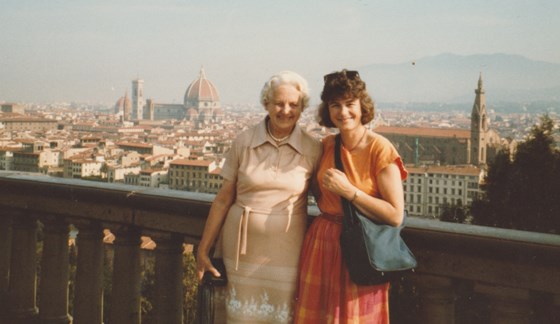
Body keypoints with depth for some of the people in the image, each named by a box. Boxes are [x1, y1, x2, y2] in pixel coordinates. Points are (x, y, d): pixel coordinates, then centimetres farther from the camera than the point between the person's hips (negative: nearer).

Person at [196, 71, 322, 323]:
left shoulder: (313, 150, -3)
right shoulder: (244, 142, -2)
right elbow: (223, 199, 2)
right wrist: (203, 248, 4)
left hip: (286, 252, -1)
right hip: (241, 247, 1)